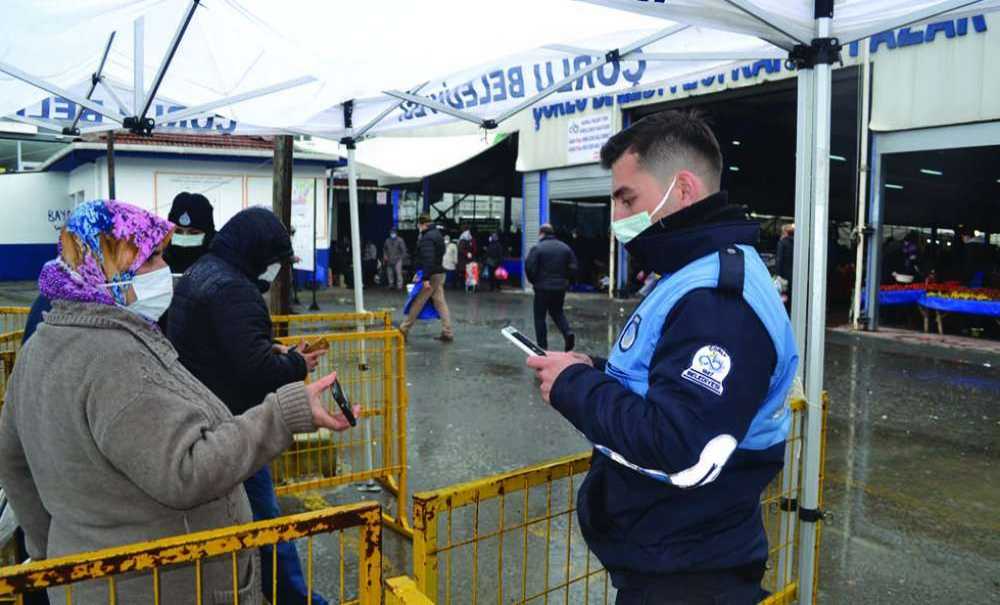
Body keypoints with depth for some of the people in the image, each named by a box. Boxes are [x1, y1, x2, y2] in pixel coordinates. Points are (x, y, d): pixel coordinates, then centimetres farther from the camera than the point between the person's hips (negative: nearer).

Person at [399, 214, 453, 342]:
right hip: (440, 274, 9)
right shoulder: (437, 234, 16)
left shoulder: (427, 238, -15)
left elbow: (428, 259, -25)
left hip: (431, 275, -9)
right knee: (440, 303, 8)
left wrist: (426, 278, -27)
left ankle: (404, 330, 9)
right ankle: (447, 333, 6)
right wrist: (419, 273, 24)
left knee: (417, 303, 0)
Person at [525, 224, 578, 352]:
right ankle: (568, 332, -3)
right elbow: (573, 268, 4)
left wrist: (534, 281, 3)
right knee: (557, 312, 22)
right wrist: (564, 279, 15)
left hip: (543, 288, -5)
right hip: (561, 287, 5)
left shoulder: (537, 248, -10)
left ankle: (542, 346, 5)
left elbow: (529, 268, -14)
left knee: (540, 316, 6)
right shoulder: (565, 248, 6)